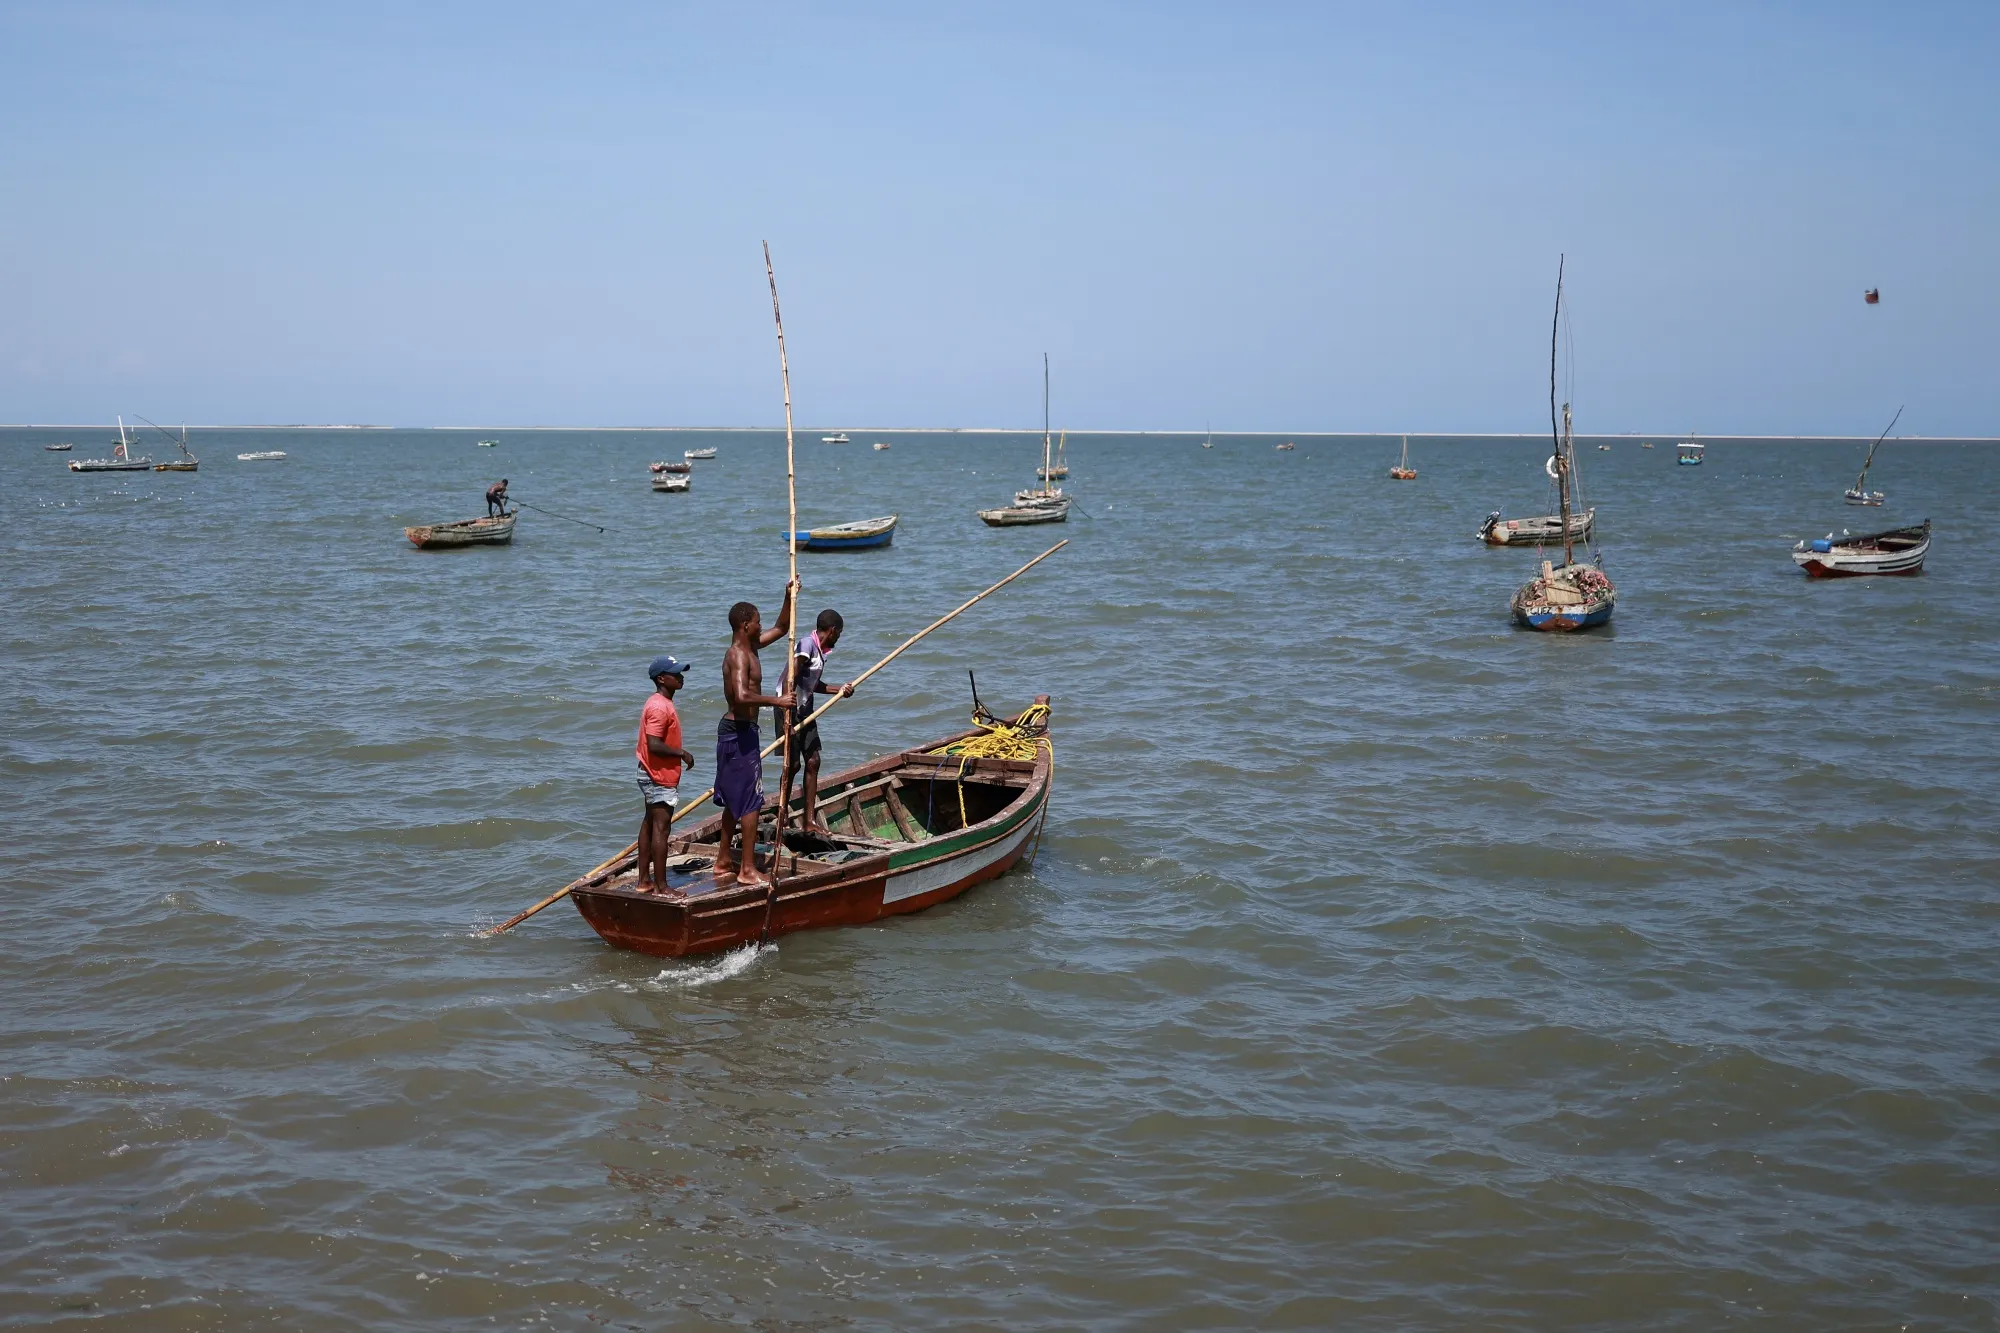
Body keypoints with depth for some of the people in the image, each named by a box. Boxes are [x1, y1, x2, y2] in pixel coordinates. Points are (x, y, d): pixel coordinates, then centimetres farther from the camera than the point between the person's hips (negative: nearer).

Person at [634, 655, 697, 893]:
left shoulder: (660, 703, 12)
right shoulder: (660, 707, -21)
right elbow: (654, 745, -28)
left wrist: (679, 755, 17)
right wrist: (682, 753, -18)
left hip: (652, 775, 11)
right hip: (660, 777, -11)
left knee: (649, 824, 14)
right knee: (661, 828, -7)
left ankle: (644, 881, 20)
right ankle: (661, 887, -5)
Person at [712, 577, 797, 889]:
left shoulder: (750, 647, 10)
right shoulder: (738, 655, -20)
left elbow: (780, 629, 23)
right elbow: (742, 696, -36)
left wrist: (789, 598, 10)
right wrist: (776, 701, -31)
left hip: (736, 730, 11)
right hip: (740, 732, -11)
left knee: (735, 799, 17)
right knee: (751, 801, -8)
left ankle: (724, 862, 25)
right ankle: (747, 871, -6)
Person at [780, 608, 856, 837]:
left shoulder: (821, 650, 10)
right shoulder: (807, 644, -17)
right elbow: (791, 679, -24)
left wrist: (839, 690, 24)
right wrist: (787, 711, -30)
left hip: (806, 711, 9)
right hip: (791, 709, -9)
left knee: (812, 762, 8)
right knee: (793, 764, -6)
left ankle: (809, 820, 14)